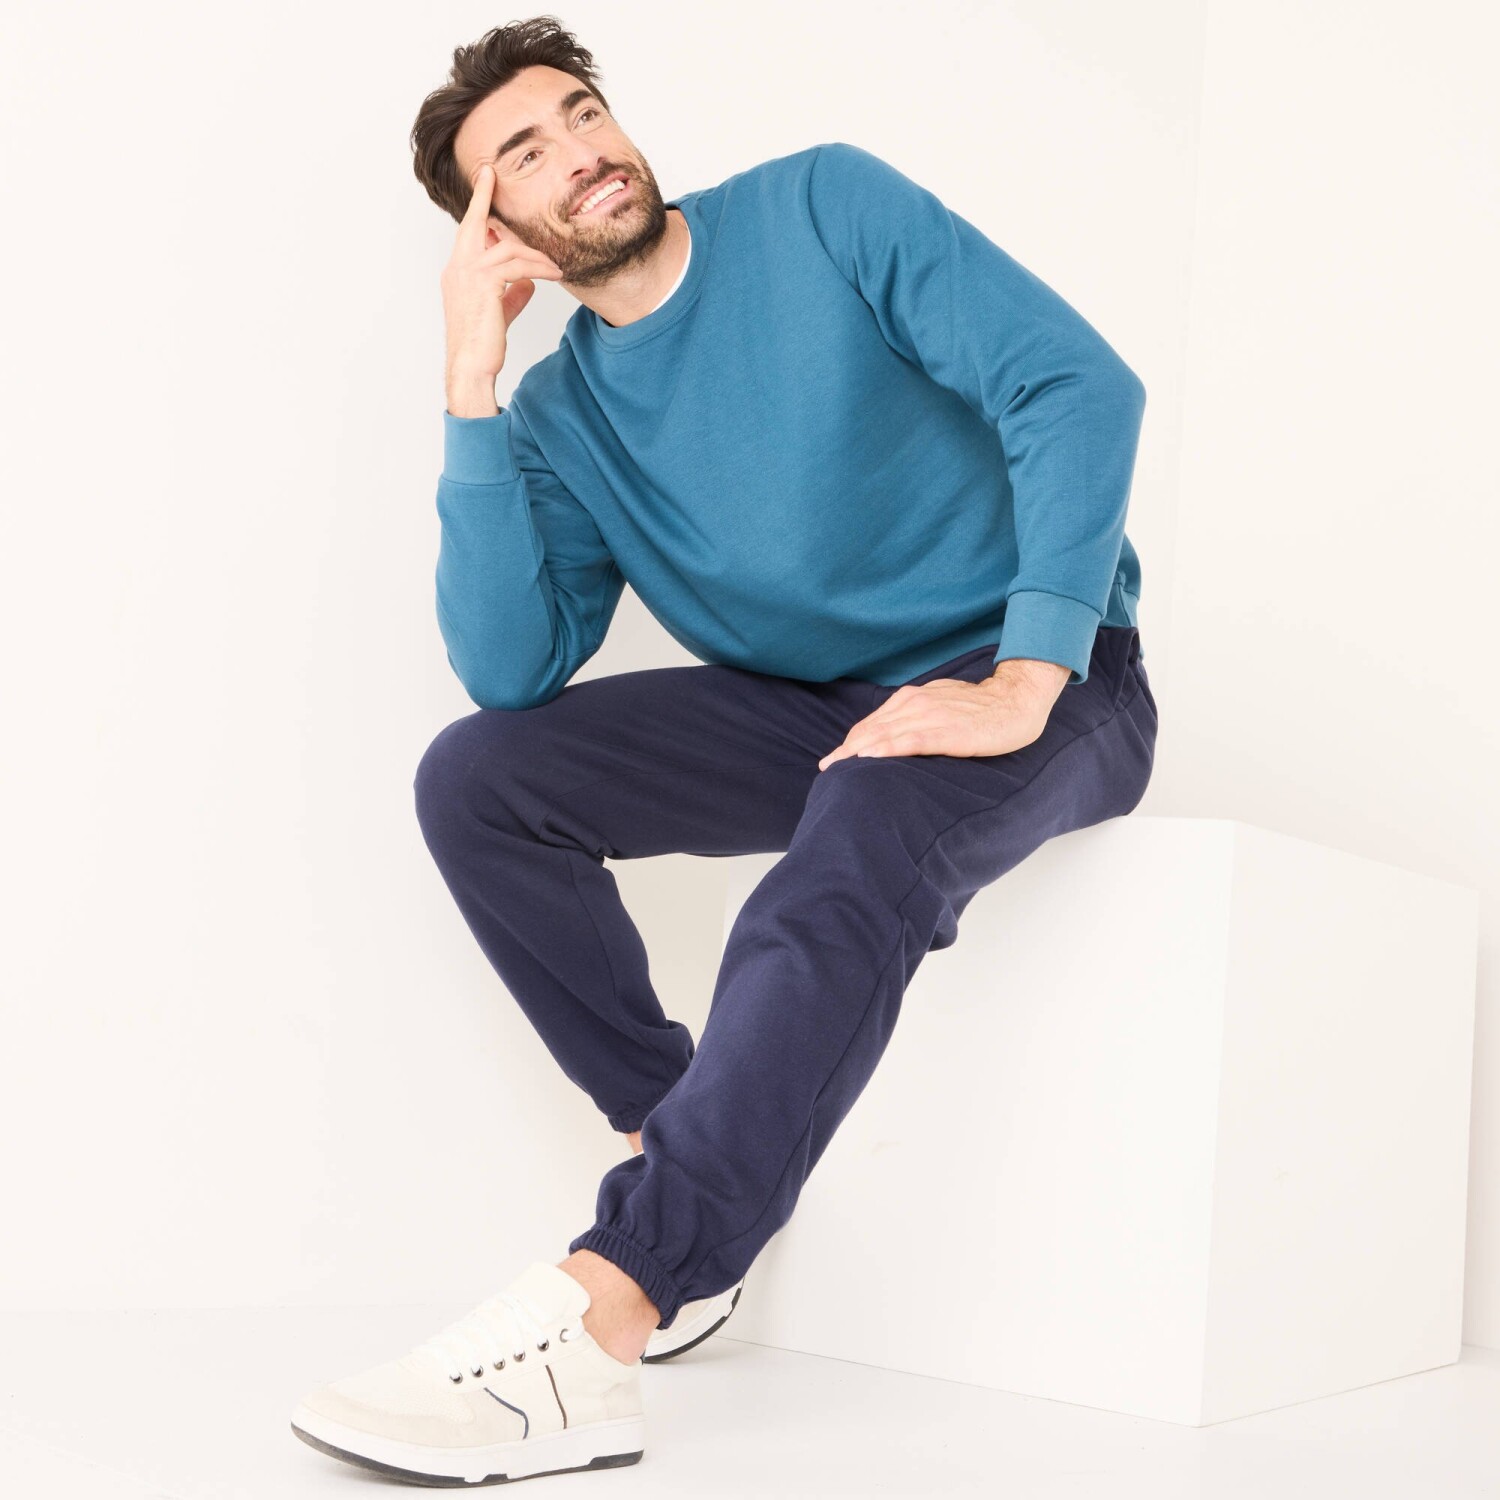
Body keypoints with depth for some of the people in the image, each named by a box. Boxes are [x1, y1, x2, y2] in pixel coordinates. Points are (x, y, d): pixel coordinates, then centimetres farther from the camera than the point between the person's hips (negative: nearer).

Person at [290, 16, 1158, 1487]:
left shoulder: (824, 206, -7)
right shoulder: (560, 416, 4)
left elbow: (1079, 383, -16)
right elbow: (510, 673, -10)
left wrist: (1021, 688, -25)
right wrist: (472, 389, -14)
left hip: (1038, 684, -5)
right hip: (803, 709, 5)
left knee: (853, 848, -37)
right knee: (474, 776, -10)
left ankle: (586, 1329, -43)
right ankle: (694, 1163, -8)